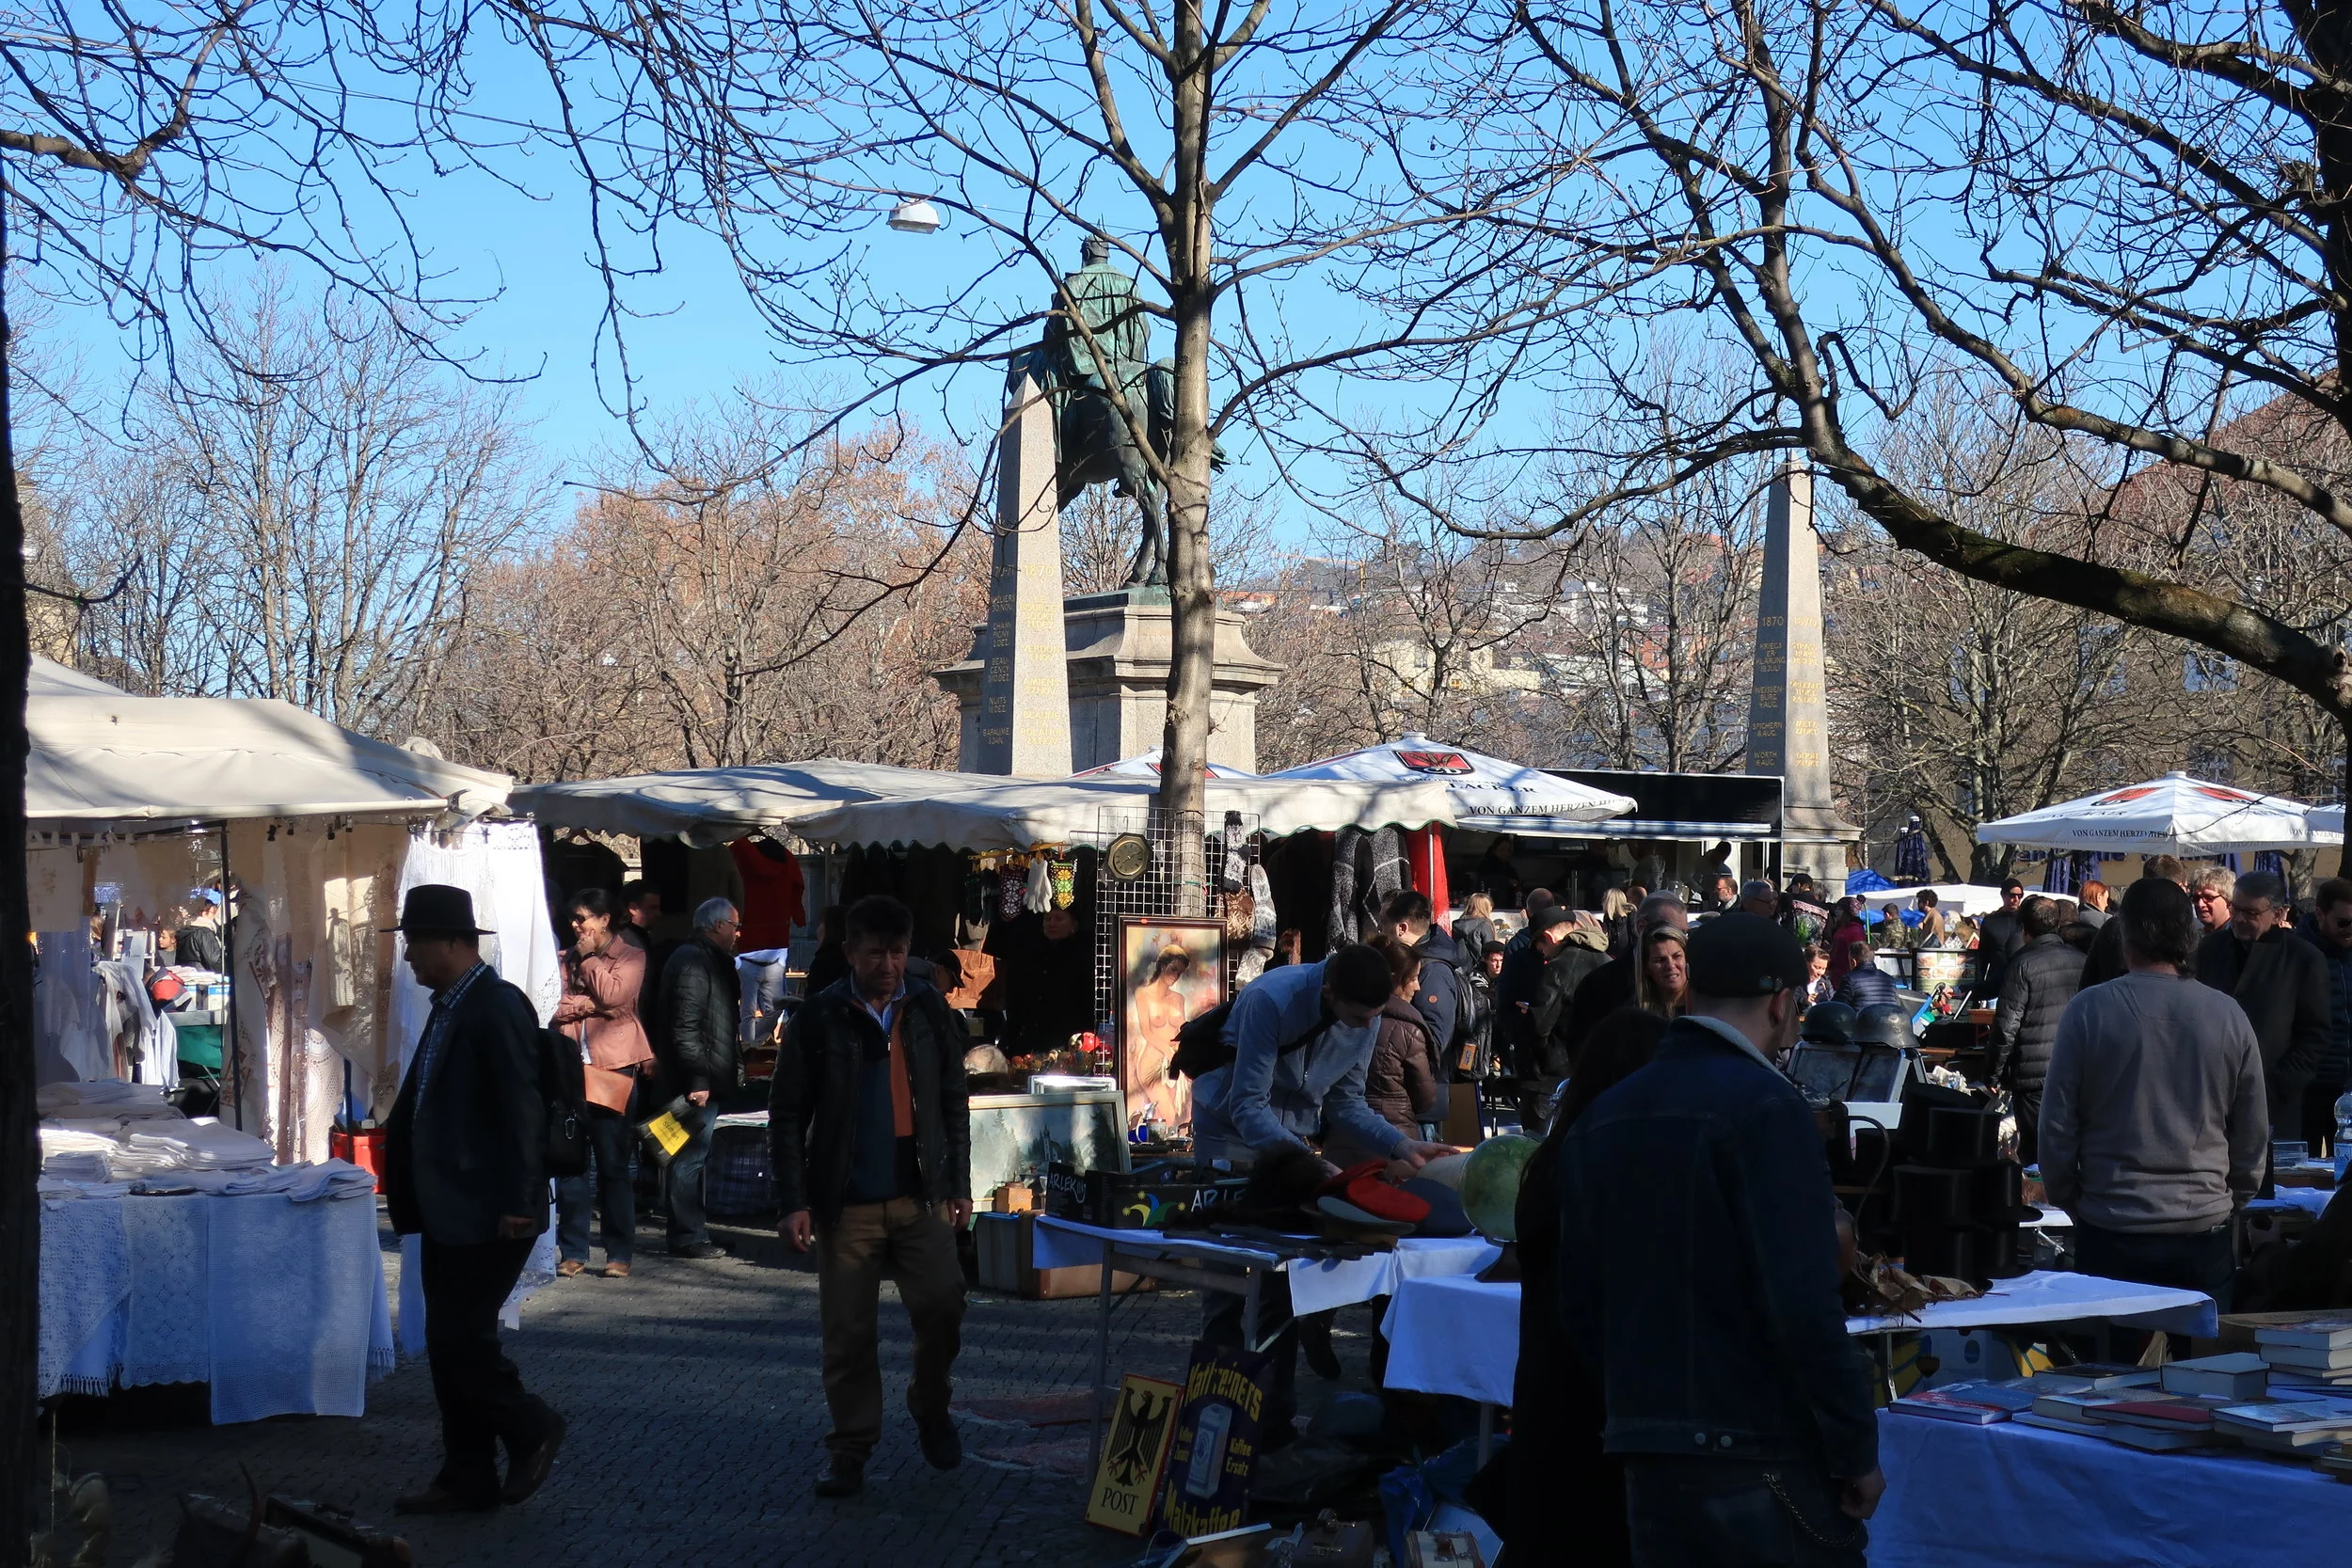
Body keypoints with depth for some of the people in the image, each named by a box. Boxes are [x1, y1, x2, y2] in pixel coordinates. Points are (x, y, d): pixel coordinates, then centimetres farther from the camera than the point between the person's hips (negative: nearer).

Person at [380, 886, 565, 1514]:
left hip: (486, 1217, -10)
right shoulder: (448, 1007, 14)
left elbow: (522, 1109, -20)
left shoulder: (496, 1007, -16)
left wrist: (517, 1203, -22)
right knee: (450, 1344, 11)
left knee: (458, 1341, -9)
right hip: (447, 1212, 10)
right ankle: (467, 1479, 18)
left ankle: (533, 1428, 11)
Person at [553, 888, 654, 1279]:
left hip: (613, 1070, -3)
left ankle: (620, 1254, 2)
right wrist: (590, 1004, -9)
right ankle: (573, 1252, 7)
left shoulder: (631, 956, 6)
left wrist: (589, 957, -2)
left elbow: (613, 995, -11)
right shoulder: (566, 959, 17)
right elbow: (555, 1007, 5)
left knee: (614, 1166, -2)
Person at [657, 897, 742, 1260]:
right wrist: (698, 1079, -25)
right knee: (691, 1157, -6)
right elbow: (685, 1029, -22)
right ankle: (688, 1237, -2)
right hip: (698, 1080, -11)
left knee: (692, 1157, 16)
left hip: (704, 1079, 11)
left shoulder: (711, 961, 19)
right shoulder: (693, 963, -15)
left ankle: (691, 1231, 23)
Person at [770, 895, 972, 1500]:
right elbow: (787, 1115, -1)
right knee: (847, 1332, 1)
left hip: (920, 1197, 2)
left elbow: (953, 1103, 13)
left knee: (942, 1305, -11)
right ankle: (850, 1450, 13)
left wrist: (959, 1187, 9)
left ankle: (931, 1409, 15)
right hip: (846, 1204, -1)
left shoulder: (930, 1011, 7)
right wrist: (793, 1203, -6)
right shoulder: (818, 1019, -2)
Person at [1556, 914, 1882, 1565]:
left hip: (1648, 1461, 7)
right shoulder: (1763, 1105, -13)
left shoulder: (1601, 1116, 9)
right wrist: (1857, 1449, -11)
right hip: (1762, 1459, -7)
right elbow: (1803, 1303, -19)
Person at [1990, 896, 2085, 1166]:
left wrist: (1996, 1075, -2)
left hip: (2034, 1074, -5)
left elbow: (2007, 1025, -11)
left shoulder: (2023, 964, -9)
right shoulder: (2080, 961, 6)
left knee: (2034, 1153, 1)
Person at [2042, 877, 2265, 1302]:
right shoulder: (2228, 1015, -1)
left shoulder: (2089, 1010, -7)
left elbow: (2057, 1124, -2)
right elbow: (2254, 1135, 7)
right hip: (2204, 1231, 2)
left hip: (2112, 1234, -2)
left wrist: (2071, 1202, 12)